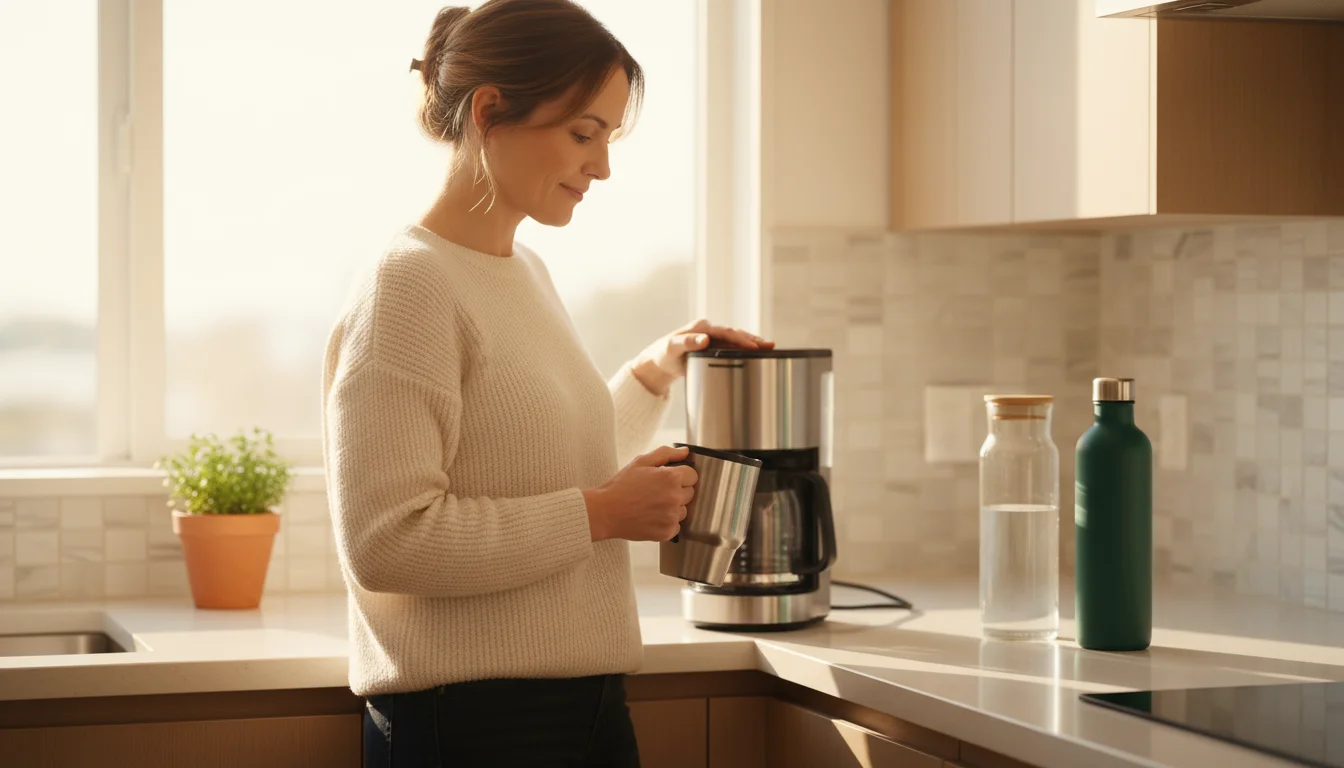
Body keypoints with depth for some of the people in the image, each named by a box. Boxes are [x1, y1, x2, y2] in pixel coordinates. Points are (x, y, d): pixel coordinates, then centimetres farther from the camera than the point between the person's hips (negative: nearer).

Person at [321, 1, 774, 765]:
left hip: (587, 700, 8)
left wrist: (658, 370, 16)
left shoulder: (528, 272, 12)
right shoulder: (410, 287, -14)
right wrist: (601, 513, -18)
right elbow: (386, 542, -22)